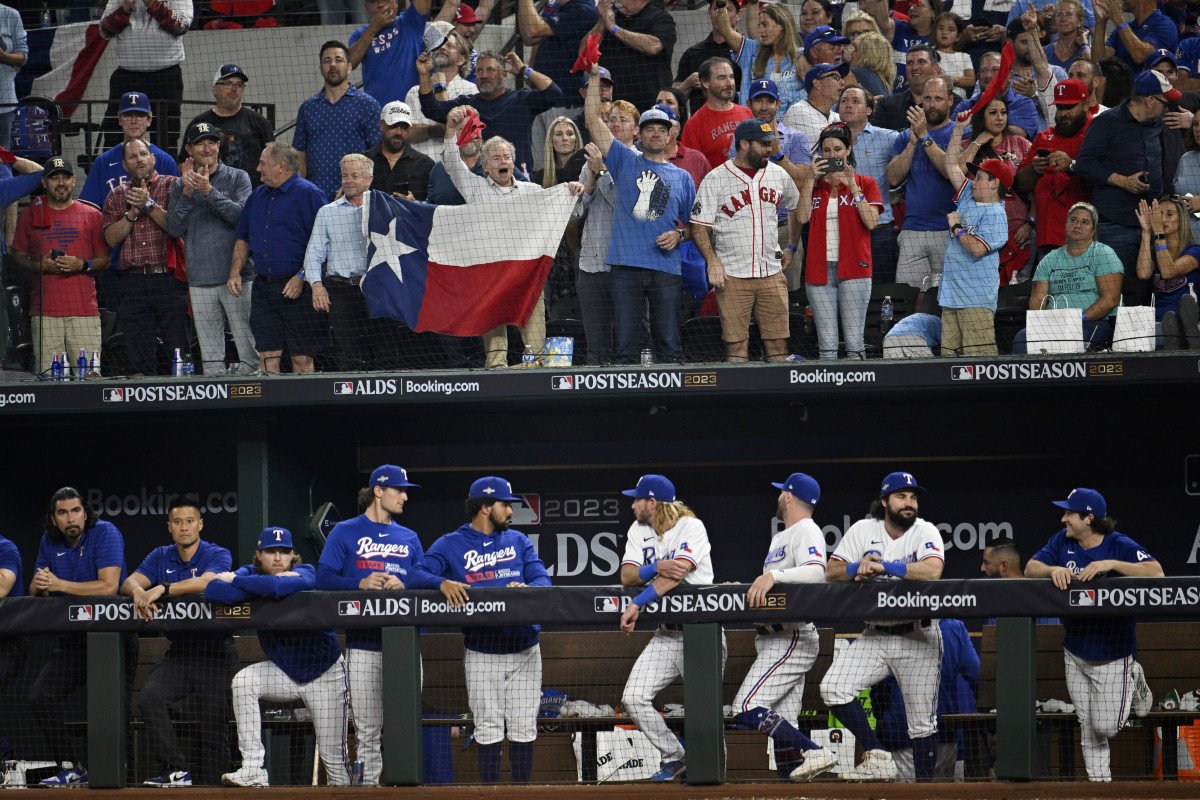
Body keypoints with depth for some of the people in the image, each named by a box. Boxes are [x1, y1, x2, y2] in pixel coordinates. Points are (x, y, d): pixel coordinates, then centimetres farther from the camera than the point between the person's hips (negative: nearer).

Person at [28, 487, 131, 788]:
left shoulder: (105, 533, -13)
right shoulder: (50, 542, 6)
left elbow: (109, 587, -23)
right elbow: (36, 591, 9)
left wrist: (59, 584, -20)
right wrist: (39, 587, -17)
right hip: (74, 638, 6)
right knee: (40, 697, -5)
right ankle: (73, 768, 1)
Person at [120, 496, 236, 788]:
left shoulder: (218, 555, -3)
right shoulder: (161, 557, 12)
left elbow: (206, 583, -24)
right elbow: (129, 582, -2)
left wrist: (162, 589, -36)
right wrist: (139, 591, -28)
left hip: (216, 653, -3)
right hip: (179, 651, 3)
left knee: (213, 724, -5)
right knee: (149, 697, -22)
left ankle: (208, 785, 6)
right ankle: (176, 770, -21)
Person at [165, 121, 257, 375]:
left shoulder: (238, 178, 7)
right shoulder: (181, 186, 14)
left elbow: (242, 216, -9)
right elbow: (174, 229, 3)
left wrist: (208, 190, -14)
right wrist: (188, 193, -7)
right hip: (200, 281, 3)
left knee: (249, 351, -8)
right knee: (210, 353, 4)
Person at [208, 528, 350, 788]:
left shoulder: (305, 572, -17)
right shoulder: (250, 574, -6)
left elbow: (277, 587, -39)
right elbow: (212, 591, -25)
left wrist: (234, 580, -24)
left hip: (324, 672, -3)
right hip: (283, 673, 3)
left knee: (333, 755, -5)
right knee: (243, 680, -26)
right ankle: (253, 772, -27)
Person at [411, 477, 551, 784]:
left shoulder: (518, 541, 13)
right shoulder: (451, 545, 3)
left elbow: (543, 579, 3)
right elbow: (418, 574, -8)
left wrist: (526, 588, -20)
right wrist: (442, 582, -29)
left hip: (524, 652, 3)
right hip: (481, 654, -3)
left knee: (523, 728, 2)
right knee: (488, 729, -2)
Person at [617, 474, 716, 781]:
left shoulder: (691, 527, -10)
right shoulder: (638, 531, 11)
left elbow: (676, 574, -23)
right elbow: (626, 576, 0)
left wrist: (637, 604, -31)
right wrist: (657, 567, -21)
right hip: (665, 634, 6)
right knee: (633, 698, -7)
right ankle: (674, 758, 5)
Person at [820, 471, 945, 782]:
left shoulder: (925, 532, -6)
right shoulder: (864, 530, 4)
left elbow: (933, 570, -26)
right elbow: (831, 572, 1)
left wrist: (882, 566, -24)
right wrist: (859, 567, -19)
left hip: (917, 639, -3)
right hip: (873, 636, 3)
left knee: (922, 720, -1)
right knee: (833, 688, -16)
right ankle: (878, 759, -10)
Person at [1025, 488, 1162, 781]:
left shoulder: (1120, 546, -17)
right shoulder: (1063, 541, 0)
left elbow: (1156, 572, -30)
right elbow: (1030, 568, -2)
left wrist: (1111, 564, -36)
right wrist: (1053, 569, -23)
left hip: (1112, 654, -5)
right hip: (1075, 652, 5)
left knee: (1106, 726, -1)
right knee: (1087, 725, 8)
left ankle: (1134, 684, 25)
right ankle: (1098, 779, 21)